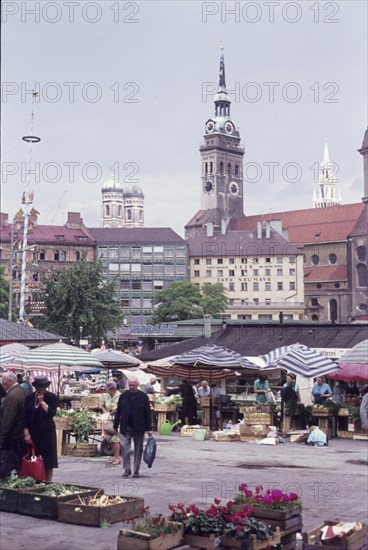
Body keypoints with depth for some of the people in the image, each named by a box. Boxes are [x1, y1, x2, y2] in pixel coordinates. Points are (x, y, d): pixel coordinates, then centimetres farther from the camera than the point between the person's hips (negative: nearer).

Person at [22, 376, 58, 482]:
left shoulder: (52, 397, -2)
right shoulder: (29, 398, 3)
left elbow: (52, 413, -13)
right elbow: (25, 416, 1)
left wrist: (42, 401, -13)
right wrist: (26, 433, -5)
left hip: (47, 432, -2)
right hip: (32, 433, 2)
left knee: (48, 461, 2)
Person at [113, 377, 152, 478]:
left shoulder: (143, 397, -2)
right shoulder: (123, 396, 4)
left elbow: (148, 413, 0)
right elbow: (118, 412, 8)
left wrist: (149, 428, -3)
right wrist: (115, 426, 7)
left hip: (139, 428, -1)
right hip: (125, 427, 1)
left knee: (138, 450, 6)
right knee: (124, 447, -7)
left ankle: (136, 471, 16)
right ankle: (127, 469, 4)